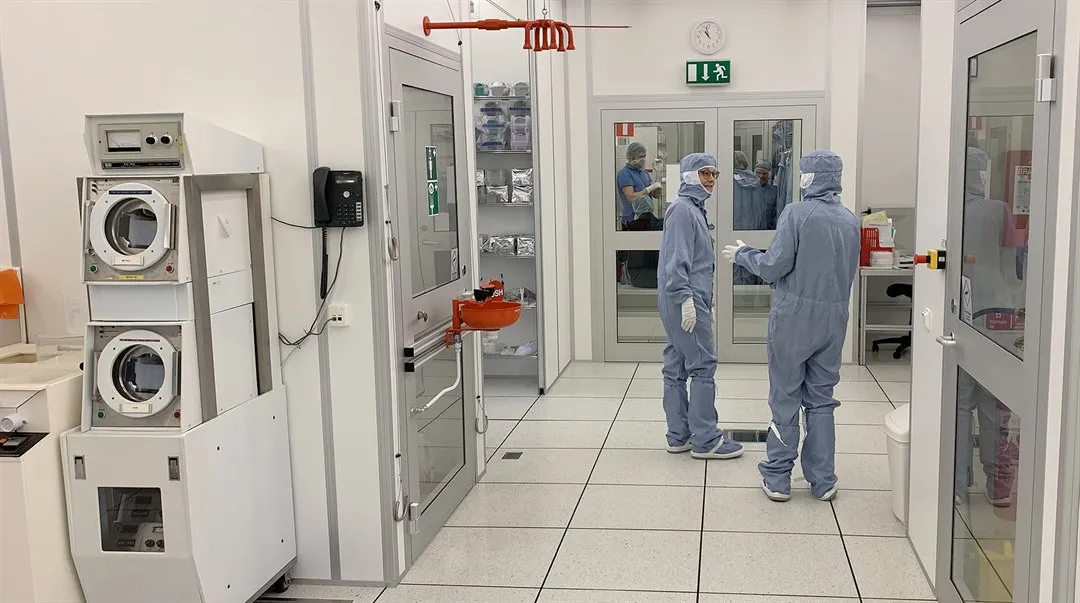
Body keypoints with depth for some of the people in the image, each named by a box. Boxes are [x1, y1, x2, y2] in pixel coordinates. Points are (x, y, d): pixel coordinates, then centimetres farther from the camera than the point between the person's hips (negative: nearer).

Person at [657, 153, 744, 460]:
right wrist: (686, 299, -23)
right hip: (685, 300, -10)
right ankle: (705, 441, -1)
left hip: (689, 300, 10)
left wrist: (702, 302, 22)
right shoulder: (682, 209, -12)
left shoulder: (694, 208, 19)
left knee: (676, 367, 11)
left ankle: (679, 436, 17)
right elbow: (676, 259, -19)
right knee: (703, 366, -6)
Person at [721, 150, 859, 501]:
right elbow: (850, 273, 13)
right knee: (821, 399, 13)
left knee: (785, 398, 5)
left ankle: (778, 479, 11)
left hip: (794, 316, -4)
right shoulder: (850, 220, 5)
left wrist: (743, 255, 3)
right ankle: (823, 480, 17)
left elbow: (773, 267, -13)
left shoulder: (797, 213, -12)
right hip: (834, 318, 5)